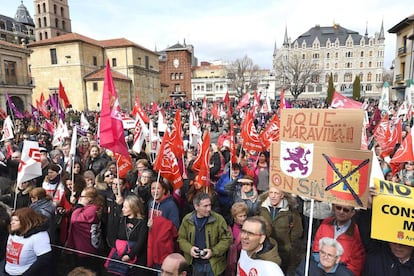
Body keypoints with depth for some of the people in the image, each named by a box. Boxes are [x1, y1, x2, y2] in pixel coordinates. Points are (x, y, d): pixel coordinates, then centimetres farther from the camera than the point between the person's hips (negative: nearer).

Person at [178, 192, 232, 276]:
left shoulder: (218, 219, -12)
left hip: (213, 264, -1)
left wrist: (213, 251, -16)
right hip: (194, 264, 2)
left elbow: (227, 239, -7)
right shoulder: (187, 219, -5)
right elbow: (181, 239, 5)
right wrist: (189, 248, -13)